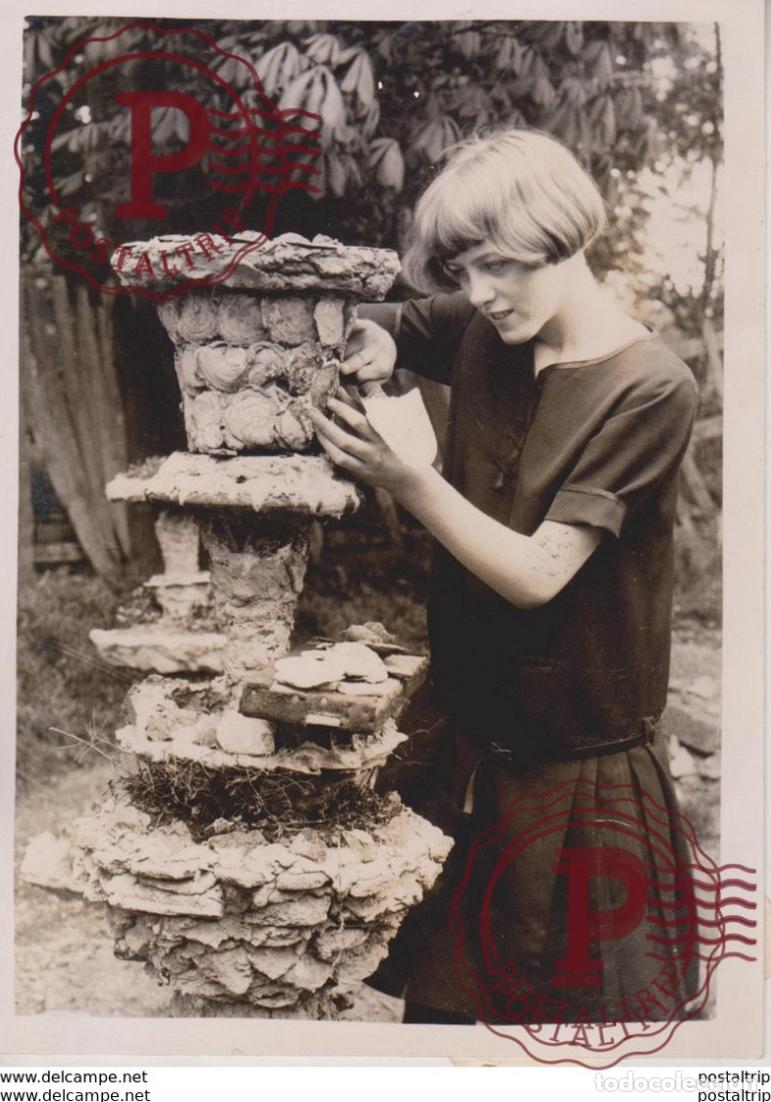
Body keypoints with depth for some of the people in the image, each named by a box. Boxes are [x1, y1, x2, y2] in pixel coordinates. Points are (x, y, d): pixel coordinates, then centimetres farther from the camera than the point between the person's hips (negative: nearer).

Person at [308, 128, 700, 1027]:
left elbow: (538, 573, -21)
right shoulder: (478, 334, 0)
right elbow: (355, 322, 15)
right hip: (467, 725, 5)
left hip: (575, 759, -5)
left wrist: (403, 477, -28)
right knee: (434, 987, 18)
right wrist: (369, 341, -7)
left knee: (570, 999, 13)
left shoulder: (650, 388, -17)